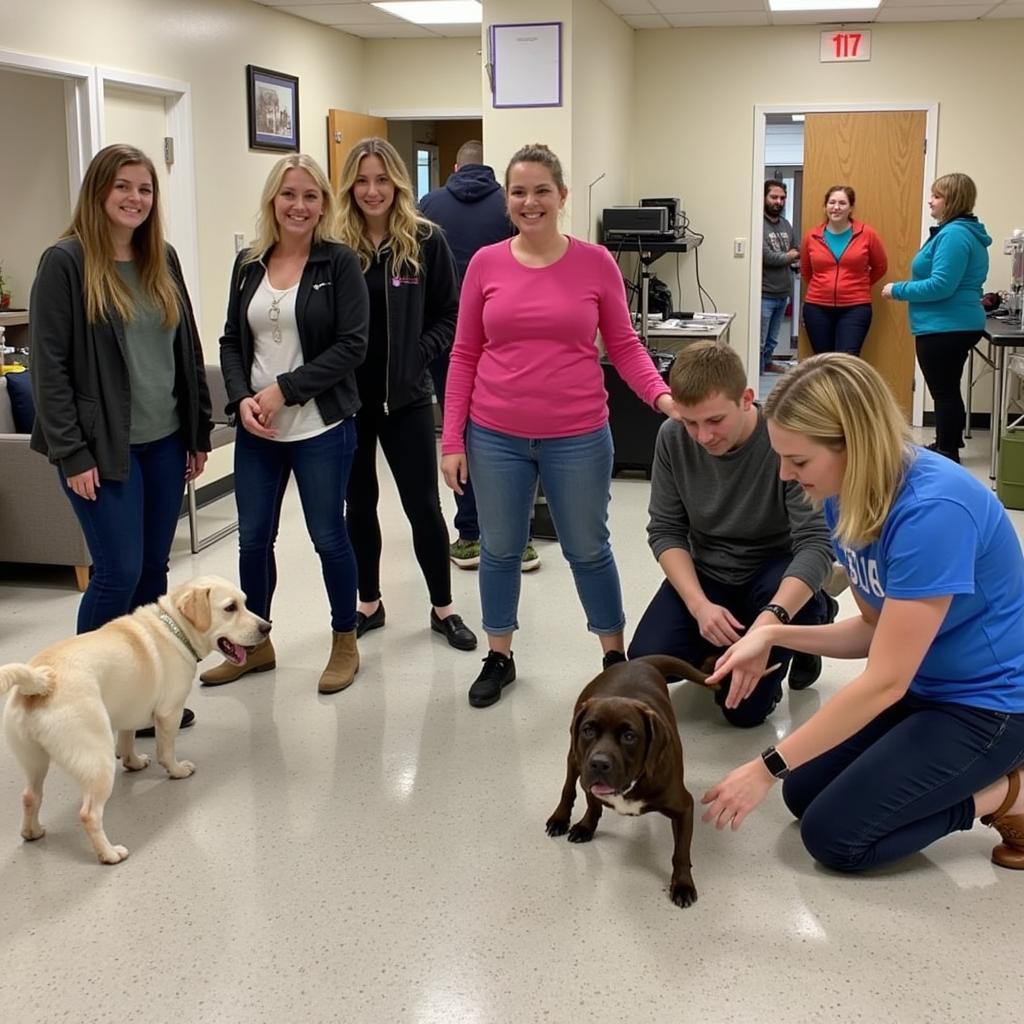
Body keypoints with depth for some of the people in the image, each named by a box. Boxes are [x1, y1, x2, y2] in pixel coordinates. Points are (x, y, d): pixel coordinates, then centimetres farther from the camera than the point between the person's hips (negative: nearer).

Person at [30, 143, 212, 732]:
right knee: (119, 573, -5)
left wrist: (200, 432, 11)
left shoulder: (163, 259, 9)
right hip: (104, 448, -6)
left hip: (165, 442, 6)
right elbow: (50, 365, -11)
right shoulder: (66, 262, -8)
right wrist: (71, 453, -14)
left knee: (154, 568, 11)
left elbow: (188, 350, 14)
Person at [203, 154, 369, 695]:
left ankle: (345, 644, 24)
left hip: (321, 427, -4)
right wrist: (242, 398, -8)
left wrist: (284, 389, -16)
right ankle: (254, 644, 30)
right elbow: (231, 341, 10)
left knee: (328, 536, 6)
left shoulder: (339, 262, -6)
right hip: (255, 429, 5)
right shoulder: (248, 263, 7)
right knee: (253, 539, 12)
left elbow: (351, 346, -12)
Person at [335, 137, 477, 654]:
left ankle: (443, 609, 21)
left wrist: (417, 354, -11)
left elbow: (449, 316, 1)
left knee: (423, 505, 6)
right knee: (359, 503, 14)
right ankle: (368, 603, 30)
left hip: (406, 397, -1)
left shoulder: (426, 241, -3)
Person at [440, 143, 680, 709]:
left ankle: (616, 657, 30)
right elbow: (464, 355, 3)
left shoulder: (595, 262, -3)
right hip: (496, 438, 1)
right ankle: (498, 657, 31)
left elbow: (623, 345, 2)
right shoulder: (485, 264, -1)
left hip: (577, 437, -1)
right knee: (500, 550, 13)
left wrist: (662, 395, -15)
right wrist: (452, 438, 0)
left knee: (588, 550, 11)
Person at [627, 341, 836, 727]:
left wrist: (769, 620, -50)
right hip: (706, 571, 4)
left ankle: (811, 616, 4)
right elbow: (665, 530, -8)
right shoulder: (672, 438, -14)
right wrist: (699, 604, -25)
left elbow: (816, 543, -33)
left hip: (775, 570, -4)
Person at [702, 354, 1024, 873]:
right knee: (804, 792, 8)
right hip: (922, 686, 9)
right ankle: (974, 778, 16)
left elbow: (884, 681, -29)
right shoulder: (847, 497, -6)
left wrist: (766, 768, -24)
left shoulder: (933, 511, -32)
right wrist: (773, 635, -11)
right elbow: (877, 629, 5)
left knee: (833, 835, -9)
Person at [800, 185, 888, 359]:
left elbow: (880, 267, 11)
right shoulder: (812, 237, 2)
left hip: (855, 308, -2)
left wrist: (859, 285, 10)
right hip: (818, 308, 2)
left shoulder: (866, 234, -3)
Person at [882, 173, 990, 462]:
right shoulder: (966, 232, 13)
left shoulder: (954, 234, -20)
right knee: (948, 390, 22)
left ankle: (947, 455, 7)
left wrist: (898, 290, -16)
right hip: (958, 326, 11)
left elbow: (940, 285, -26)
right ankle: (948, 446, 35)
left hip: (945, 328, -11)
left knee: (944, 392, -1)